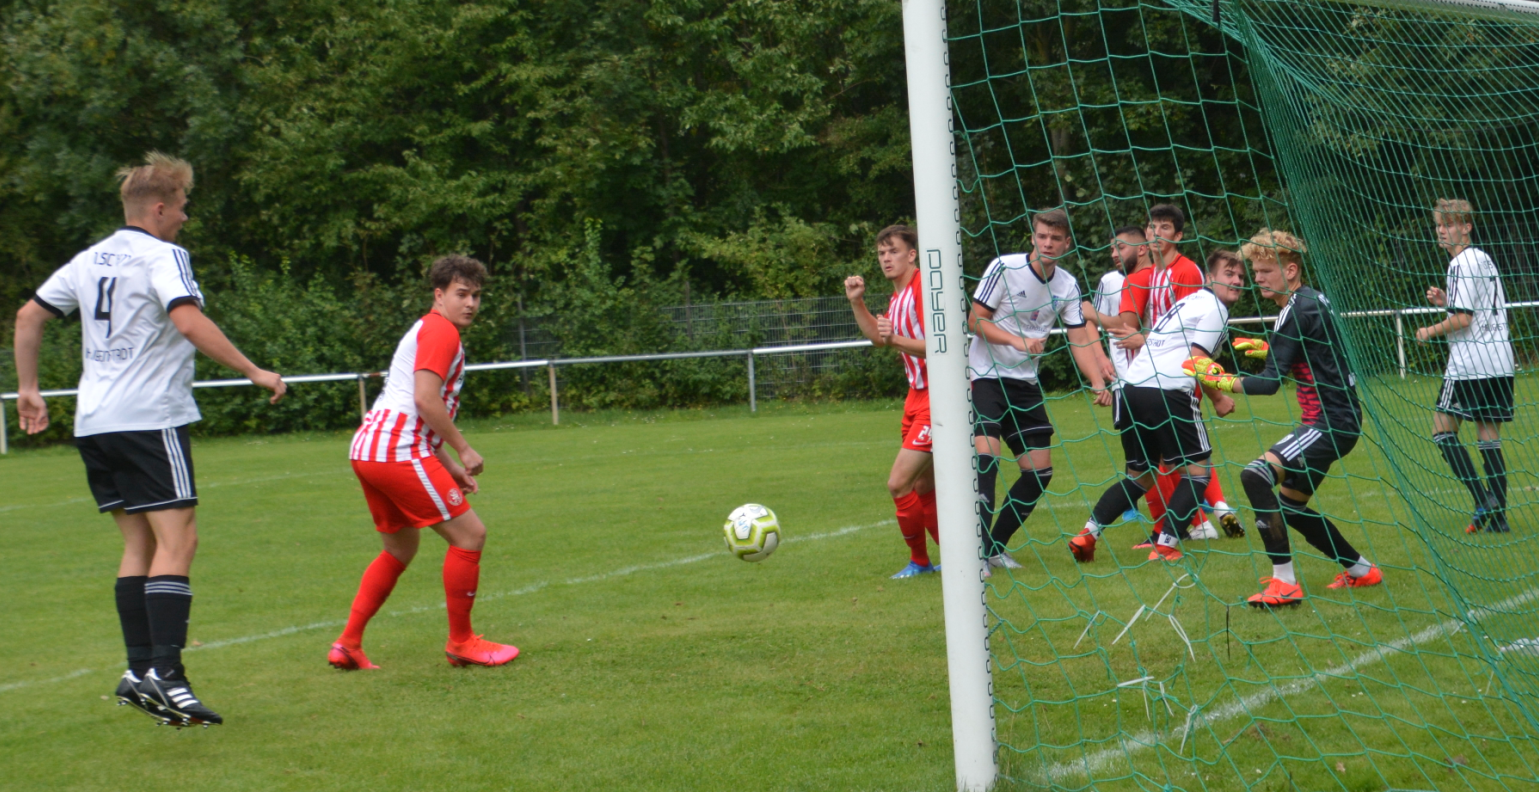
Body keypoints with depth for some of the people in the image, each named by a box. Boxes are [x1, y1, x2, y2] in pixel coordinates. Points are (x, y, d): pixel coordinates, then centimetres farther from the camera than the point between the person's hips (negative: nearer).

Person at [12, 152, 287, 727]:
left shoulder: (88, 260, 17)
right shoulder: (163, 256, -7)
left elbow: (28, 317, 21)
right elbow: (188, 322, -22)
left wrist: (28, 390, 29)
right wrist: (253, 372, -18)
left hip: (94, 421, 8)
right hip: (149, 418, -8)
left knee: (139, 543, 11)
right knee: (177, 540, -10)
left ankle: (139, 670, 6)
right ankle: (164, 672, -20)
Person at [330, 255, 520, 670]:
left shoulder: (428, 330, 25)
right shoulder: (440, 331, -7)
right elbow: (426, 400, -18)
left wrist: (450, 467, 23)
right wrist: (463, 451, -10)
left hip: (368, 449, 11)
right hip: (398, 452, -11)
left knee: (400, 549, 21)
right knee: (469, 534, -5)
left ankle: (348, 644, 17)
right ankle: (461, 642, 3)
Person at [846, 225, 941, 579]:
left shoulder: (925, 288, -15)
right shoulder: (898, 296, 16)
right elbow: (878, 336, 28)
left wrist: (897, 340, -32)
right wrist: (856, 302, 15)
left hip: (938, 396, -10)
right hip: (918, 395, 10)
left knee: (898, 484, -13)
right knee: (923, 487, 14)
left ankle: (919, 560, 3)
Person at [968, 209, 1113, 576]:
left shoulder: (1067, 285, 3)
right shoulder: (1004, 267, -11)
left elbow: (1080, 340, 1)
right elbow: (976, 318, -11)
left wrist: (1098, 382, -15)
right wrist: (1017, 340, -25)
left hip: (1025, 383, 6)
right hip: (986, 376, -6)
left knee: (1040, 470, 1)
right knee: (985, 455, -22)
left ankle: (996, 546, 15)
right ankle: (977, 551, -22)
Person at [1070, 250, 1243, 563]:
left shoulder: (1189, 300, 26)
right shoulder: (1214, 308, -1)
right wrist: (1218, 398, 1)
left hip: (1133, 388, 9)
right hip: (1169, 392, -9)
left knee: (1139, 477, 18)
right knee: (1197, 471, 3)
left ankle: (1085, 536, 8)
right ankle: (1165, 547, -6)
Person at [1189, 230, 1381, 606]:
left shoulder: (1299, 310, -17)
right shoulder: (1311, 301, 13)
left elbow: (1271, 382, -20)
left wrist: (1220, 380, -13)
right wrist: (1269, 349, 19)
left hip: (1331, 423, -11)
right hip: (1333, 420, 11)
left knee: (1256, 475, -24)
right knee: (1291, 506, 18)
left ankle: (1284, 582, -24)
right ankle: (1361, 570, 33)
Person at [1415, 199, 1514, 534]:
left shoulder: (1462, 263, -10)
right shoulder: (1484, 259, 19)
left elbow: (1462, 319, -15)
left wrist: (1431, 331, -1)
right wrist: (1446, 301, 15)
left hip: (1470, 362, -9)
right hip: (1499, 361, 9)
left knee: (1443, 431, -2)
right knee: (1488, 439, 8)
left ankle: (1483, 499, -13)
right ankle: (1498, 514, 3)